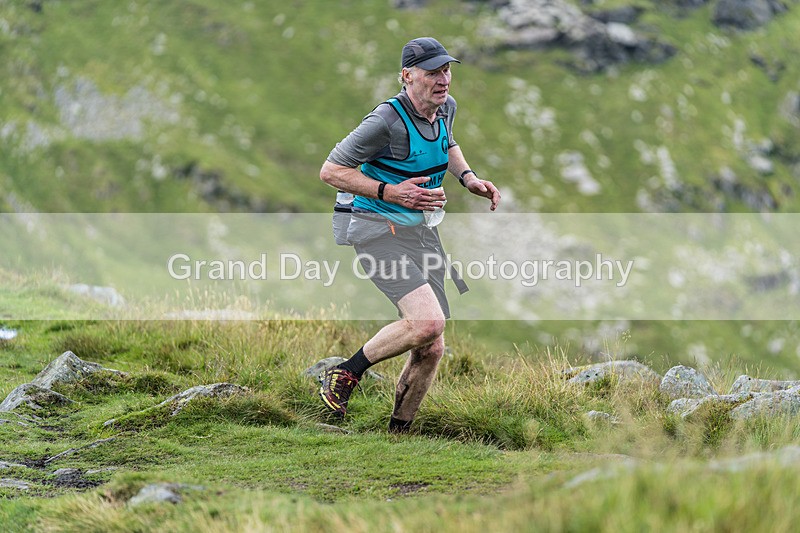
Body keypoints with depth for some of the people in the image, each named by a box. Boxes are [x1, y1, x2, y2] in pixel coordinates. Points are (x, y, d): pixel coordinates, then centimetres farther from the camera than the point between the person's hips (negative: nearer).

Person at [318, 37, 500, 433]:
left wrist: (467, 177, 9)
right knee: (428, 322, -28)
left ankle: (396, 436, 20)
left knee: (431, 349, 4)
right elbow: (330, 171, -15)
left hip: (423, 233, 8)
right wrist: (390, 193, -23)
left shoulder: (445, 107, 3)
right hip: (379, 230, -8)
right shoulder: (387, 121, -21)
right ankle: (345, 374, -8)